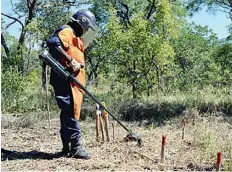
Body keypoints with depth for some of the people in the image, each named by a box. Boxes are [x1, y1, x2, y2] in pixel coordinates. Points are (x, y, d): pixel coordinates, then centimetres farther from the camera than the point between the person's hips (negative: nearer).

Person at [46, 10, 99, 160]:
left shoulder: (76, 38, 26)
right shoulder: (67, 31, -4)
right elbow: (53, 43, -23)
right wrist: (70, 61, -25)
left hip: (72, 82, 10)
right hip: (65, 80, -10)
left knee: (70, 113, 10)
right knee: (71, 113, -13)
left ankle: (67, 147, 15)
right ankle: (76, 147, -12)